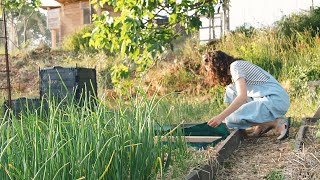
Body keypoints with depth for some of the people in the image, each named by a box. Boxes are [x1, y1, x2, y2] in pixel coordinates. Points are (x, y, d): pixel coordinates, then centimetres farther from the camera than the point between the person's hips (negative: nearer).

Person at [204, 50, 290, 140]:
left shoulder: (235, 66, -9)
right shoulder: (241, 65, 20)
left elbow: (243, 96, -21)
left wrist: (221, 116, -22)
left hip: (276, 101, -10)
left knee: (231, 120, -15)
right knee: (230, 91, 14)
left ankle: (277, 122, -9)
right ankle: (261, 125, 7)